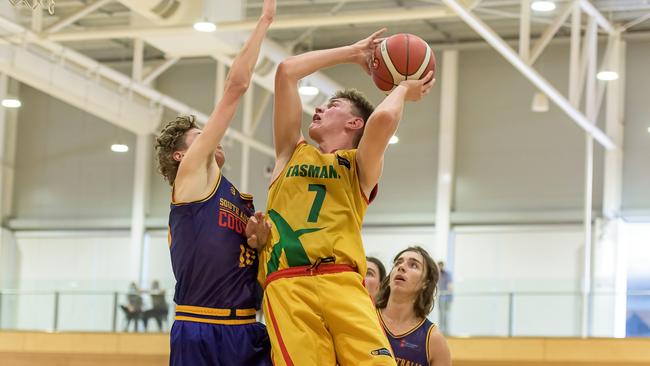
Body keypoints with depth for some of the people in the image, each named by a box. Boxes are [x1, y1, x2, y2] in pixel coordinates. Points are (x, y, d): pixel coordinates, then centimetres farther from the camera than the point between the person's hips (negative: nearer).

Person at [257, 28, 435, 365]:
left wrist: (402, 90, 18)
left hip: (342, 284, -1)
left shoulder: (360, 166, 19)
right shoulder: (292, 153, 28)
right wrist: (352, 53, 31)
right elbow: (286, 71, 23)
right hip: (287, 287, 1)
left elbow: (384, 118, -4)